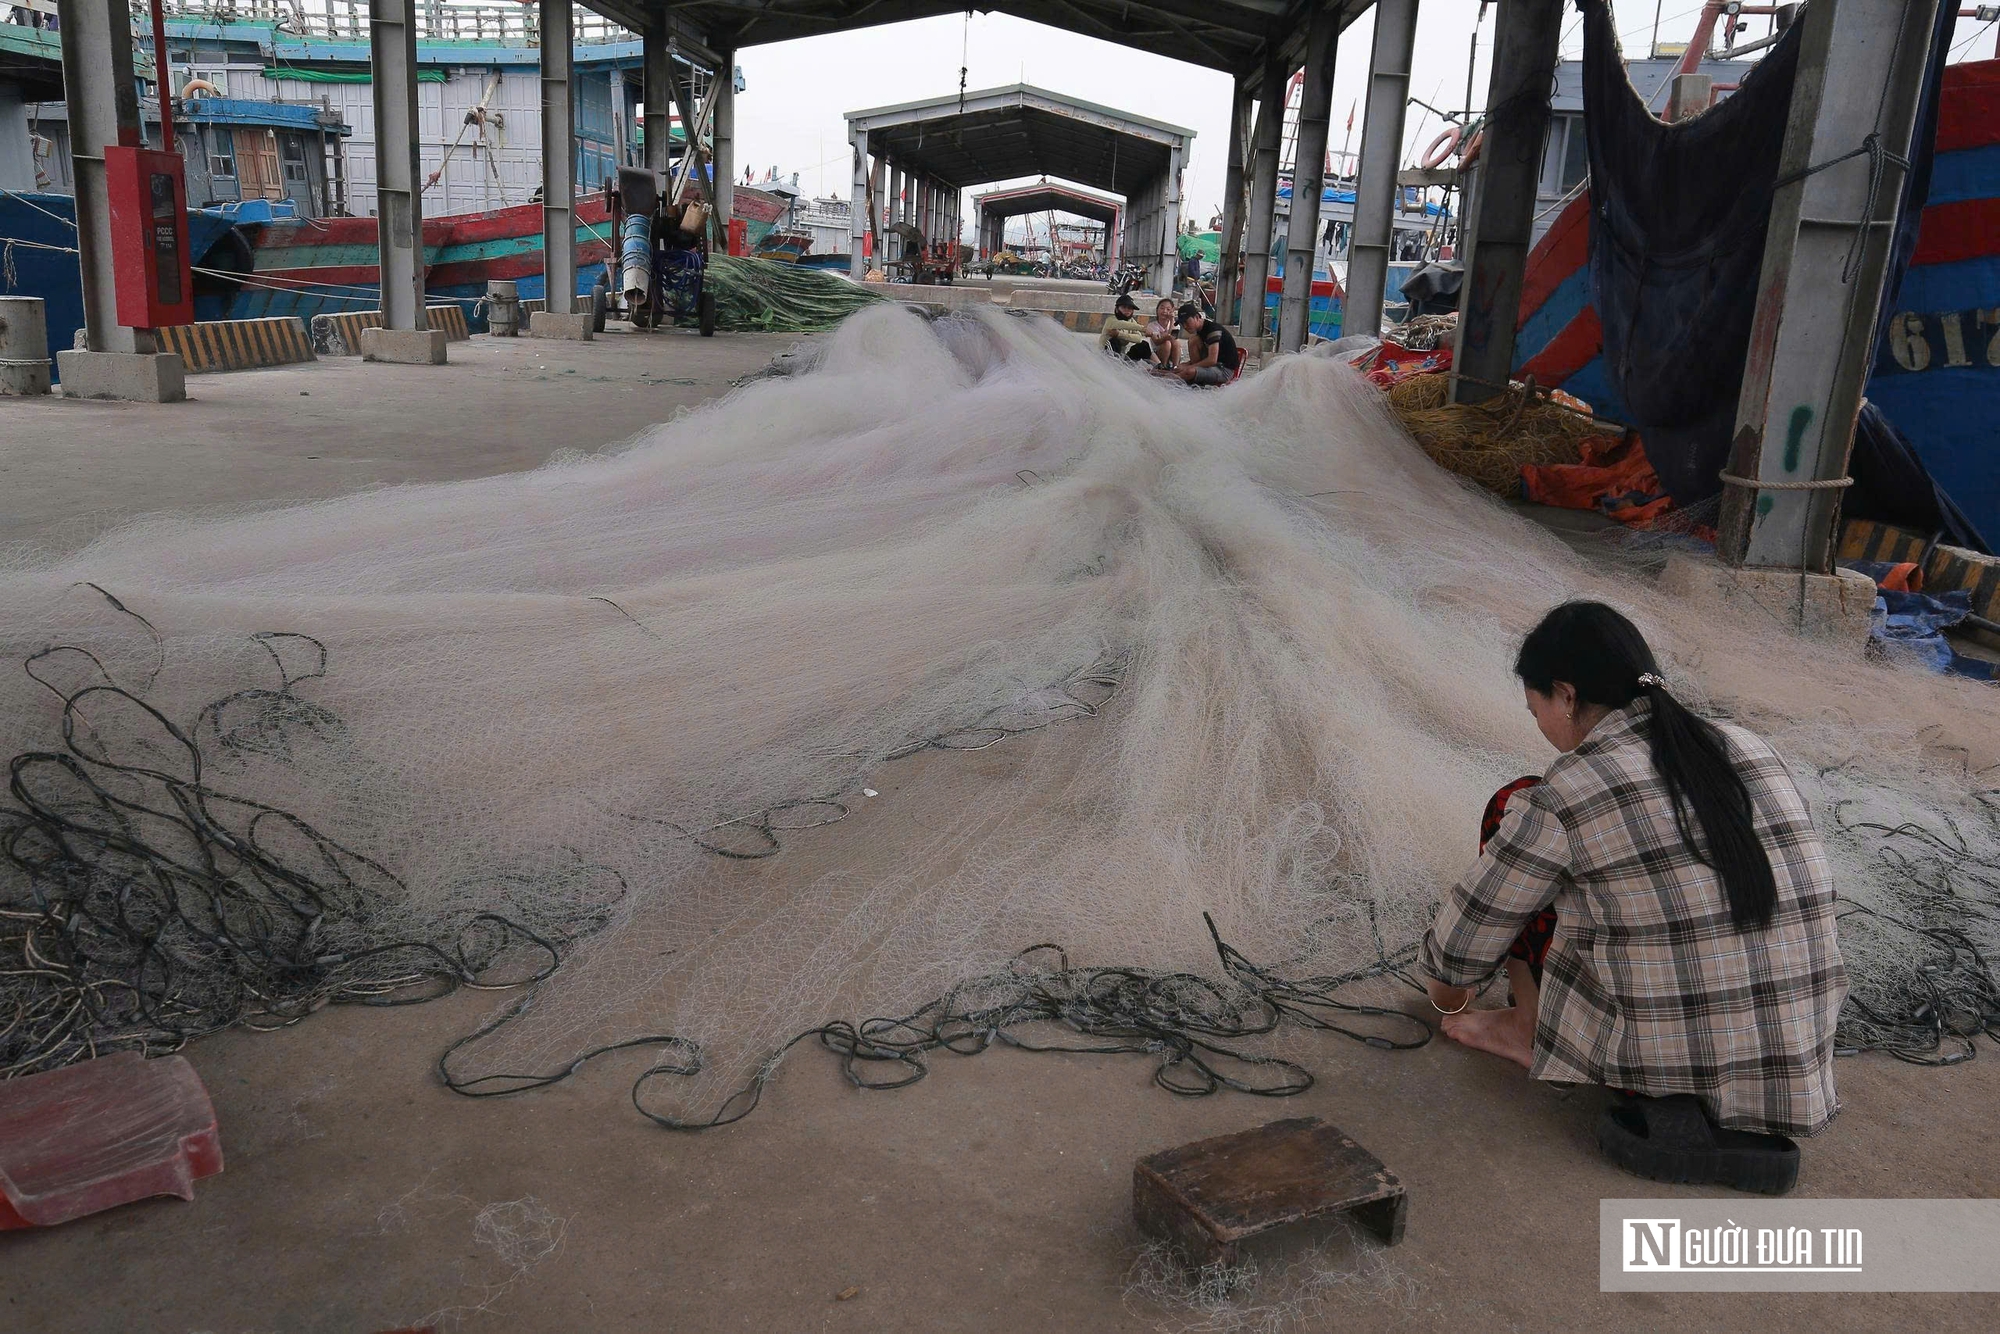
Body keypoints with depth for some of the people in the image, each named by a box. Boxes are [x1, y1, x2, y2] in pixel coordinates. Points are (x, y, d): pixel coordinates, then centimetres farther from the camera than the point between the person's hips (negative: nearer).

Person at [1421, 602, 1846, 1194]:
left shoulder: (1560, 799, -12)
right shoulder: (1751, 752, 6)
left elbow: (1472, 926, 1)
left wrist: (1447, 986, 25)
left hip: (1659, 1063, -6)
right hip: (1795, 1077, 6)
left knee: (1510, 808, 6)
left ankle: (1529, 1032, 18)